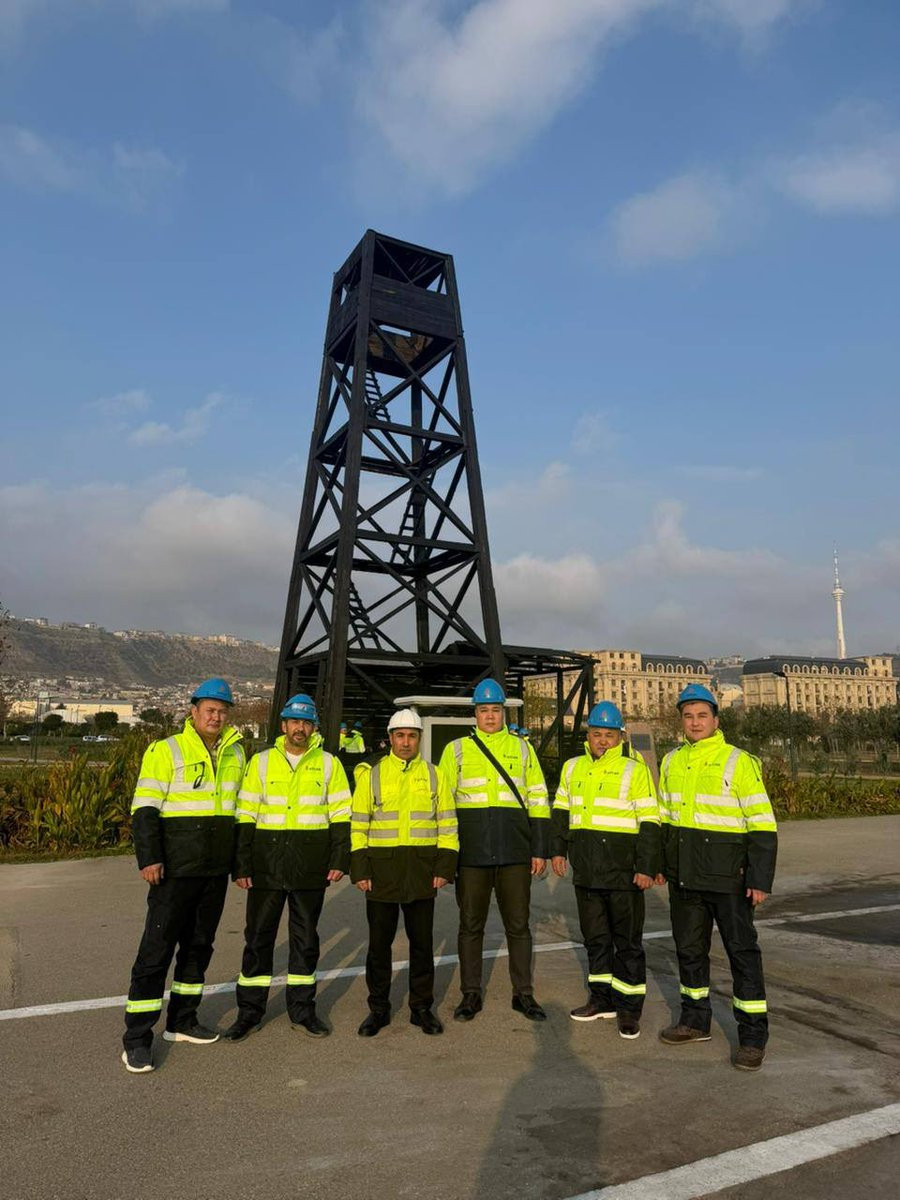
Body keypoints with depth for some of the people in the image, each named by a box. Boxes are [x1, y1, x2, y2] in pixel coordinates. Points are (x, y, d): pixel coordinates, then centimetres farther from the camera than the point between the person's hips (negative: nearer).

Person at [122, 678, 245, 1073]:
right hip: (175, 870, -5)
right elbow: (145, 808, -10)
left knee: (199, 946, 15)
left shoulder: (235, 754, 8)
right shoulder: (166, 751, -8)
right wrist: (149, 859, -18)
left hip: (215, 872, 6)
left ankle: (181, 1021, 29)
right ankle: (137, 1039, 9)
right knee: (157, 948, -2)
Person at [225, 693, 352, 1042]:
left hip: (310, 869, 0)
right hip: (267, 866, 0)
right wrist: (241, 865, -2)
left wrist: (339, 860, -4)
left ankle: (302, 1010, 25)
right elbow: (245, 817, 3)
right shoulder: (261, 762, 3)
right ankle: (249, 1011, 22)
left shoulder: (328, 764, 3)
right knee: (258, 938, 7)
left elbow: (341, 816, 4)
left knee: (306, 938, 11)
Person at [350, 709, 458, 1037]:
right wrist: (359, 870, -5)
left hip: (422, 871, 1)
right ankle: (378, 1008, 24)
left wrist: (445, 867, -2)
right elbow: (357, 825, 1)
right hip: (381, 869, -1)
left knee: (422, 941, 10)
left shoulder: (434, 775, 6)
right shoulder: (371, 774, 2)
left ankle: (421, 1007, 25)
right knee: (379, 941, 8)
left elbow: (447, 824, 6)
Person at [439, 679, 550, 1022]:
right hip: (471, 852, 0)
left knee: (518, 925, 8)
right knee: (471, 925, 8)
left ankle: (523, 994, 21)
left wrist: (540, 850, 2)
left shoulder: (522, 748, 9)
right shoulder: (456, 749, 6)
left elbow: (538, 801, 8)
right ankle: (471, 994, 22)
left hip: (515, 852, 0)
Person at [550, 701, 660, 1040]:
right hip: (585, 872, 5)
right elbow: (561, 812, 19)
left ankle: (629, 1006, 18)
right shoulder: (573, 768, 10)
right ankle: (602, 999, 29)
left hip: (623, 872, -5)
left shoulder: (635, 770, -7)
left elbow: (649, 822, -8)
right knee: (595, 938, 15)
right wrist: (557, 849, 14)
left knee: (627, 941, 5)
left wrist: (647, 867, -13)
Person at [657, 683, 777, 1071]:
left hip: (727, 878, -5)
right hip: (684, 877, 6)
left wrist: (760, 878, -13)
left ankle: (753, 1036, 15)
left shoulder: (739, 762, -9)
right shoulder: (671, 762, 7)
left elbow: (763, 824, -10)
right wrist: (658, 863, 16)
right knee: (689, 948, 15)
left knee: (742, 951, 2)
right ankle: (695, 1021, 31)